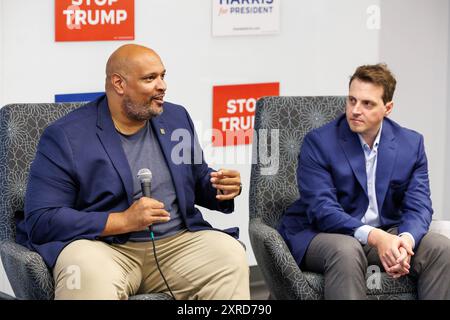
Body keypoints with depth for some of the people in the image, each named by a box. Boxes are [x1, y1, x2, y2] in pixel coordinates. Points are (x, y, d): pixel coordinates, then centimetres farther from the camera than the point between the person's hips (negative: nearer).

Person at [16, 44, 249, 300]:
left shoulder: (177, 118, 13)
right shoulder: (65, 137, -5)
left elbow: (198, 181, 25)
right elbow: (41, 220, -12)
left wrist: (223, 188, -1)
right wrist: (124, 221, -20)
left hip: (177, 243, 5)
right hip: (104, 247, -5)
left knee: (230, 254, -23)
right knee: (89, 273, -39)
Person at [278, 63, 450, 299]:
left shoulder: (411, 144, 3)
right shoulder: (318, 142, -9)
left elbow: (418, 206, -3)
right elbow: (321, 209, -18)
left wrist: (406, 240, -28)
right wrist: (374, 237, -33)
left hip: (387, 233, 4)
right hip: (324, 233, -4)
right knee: (346, 251, -38)